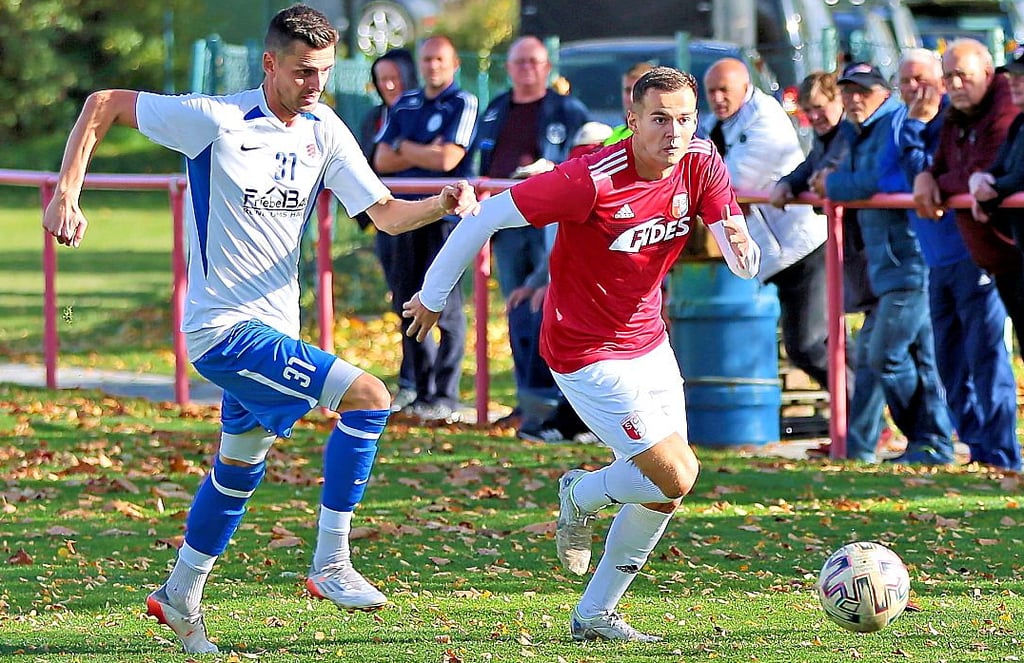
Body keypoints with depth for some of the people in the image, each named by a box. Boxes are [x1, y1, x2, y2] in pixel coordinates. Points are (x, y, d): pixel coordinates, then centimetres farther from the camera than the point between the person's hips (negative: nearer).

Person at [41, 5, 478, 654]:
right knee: (368, 398, -20)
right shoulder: (217, 120, -15)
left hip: (273, 327, 8)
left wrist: (442, 204, -20)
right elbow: (103, 105, -8)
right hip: (224, 327, -8)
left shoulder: (325, 131, 2)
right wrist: (66, 197, -16)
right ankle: (330, 564, -12)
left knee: (240, 467, 20)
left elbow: (386, 213, 1)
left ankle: (181, 596, 38)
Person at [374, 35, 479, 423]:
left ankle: (447, 396, -8)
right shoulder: (404, 105, 16)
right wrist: (426, 153, -5)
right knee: (409, 303, 4)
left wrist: (406, 148, 1)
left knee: (445, 304, -10)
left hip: (447, 213, -6)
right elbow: (382, 160, 6)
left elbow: (448, 159, -13)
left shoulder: (464, 104, -1)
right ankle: (423, 392, 12)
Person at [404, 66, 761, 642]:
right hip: (589, 355, -7)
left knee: (666, 493, 10)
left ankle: (595, 614, 25)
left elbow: (746, 266, -7)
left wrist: (742, 248, -33)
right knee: (676, 476, -12)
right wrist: (434, 293, -9)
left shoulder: (702, 165, -8)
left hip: (649, 344, 7)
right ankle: (581, 495, 19)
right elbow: (489, 216, -19)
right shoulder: (592, 181, -27)